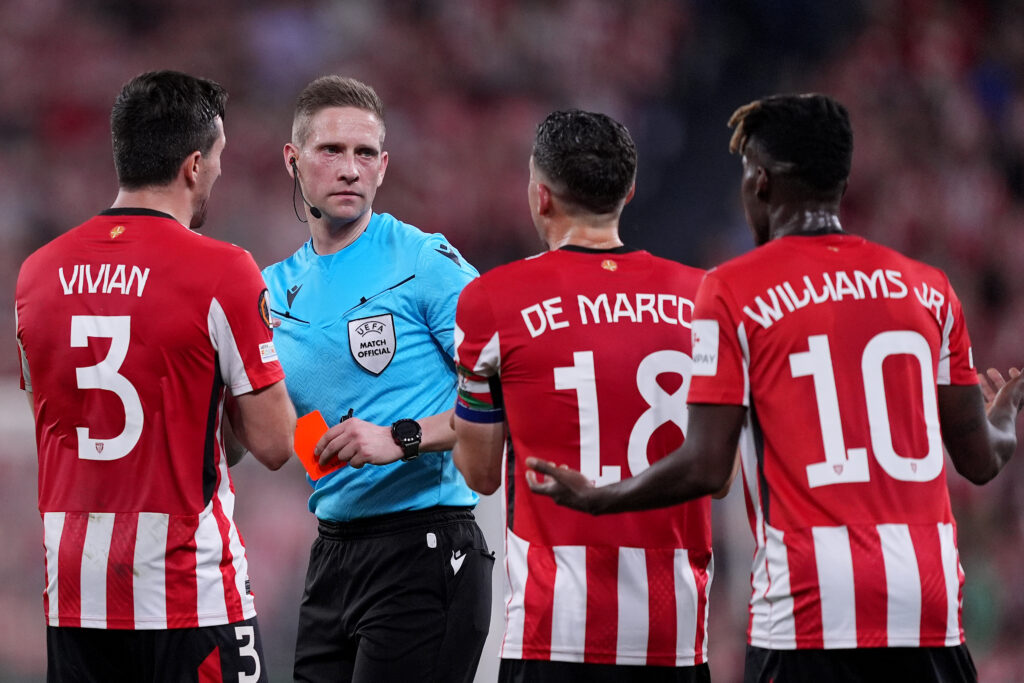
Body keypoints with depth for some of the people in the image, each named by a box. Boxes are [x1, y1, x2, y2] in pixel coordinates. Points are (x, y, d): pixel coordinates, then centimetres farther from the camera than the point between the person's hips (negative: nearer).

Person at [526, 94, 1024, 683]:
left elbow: (705, 468, -5)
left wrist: (594, 498, 12)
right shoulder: (929, 289, 11)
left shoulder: (734, 291, -1)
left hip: (811, 611, -4)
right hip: (932, 609, 4)